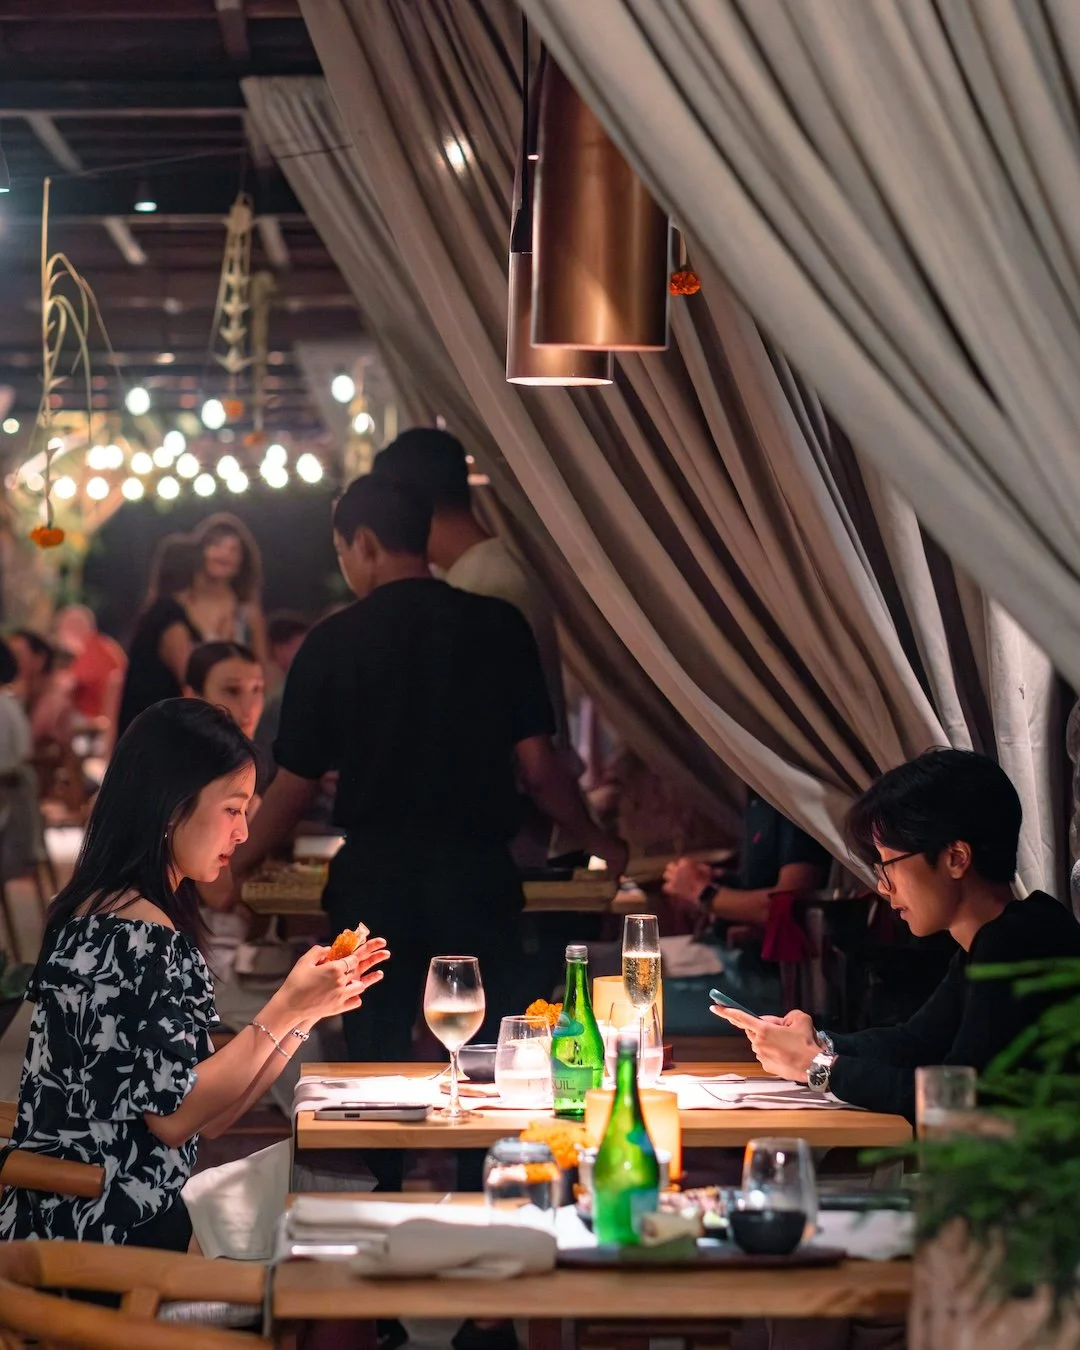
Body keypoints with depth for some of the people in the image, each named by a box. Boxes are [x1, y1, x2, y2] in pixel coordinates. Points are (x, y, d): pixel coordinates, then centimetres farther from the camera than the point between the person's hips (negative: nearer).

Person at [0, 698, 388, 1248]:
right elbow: (175, 1115, -17)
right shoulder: (139, 933, -17)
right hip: (113, 1238, -10)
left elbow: (209, 1116, 11)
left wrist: (308, 1010, 8)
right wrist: (285, 1010, -12)